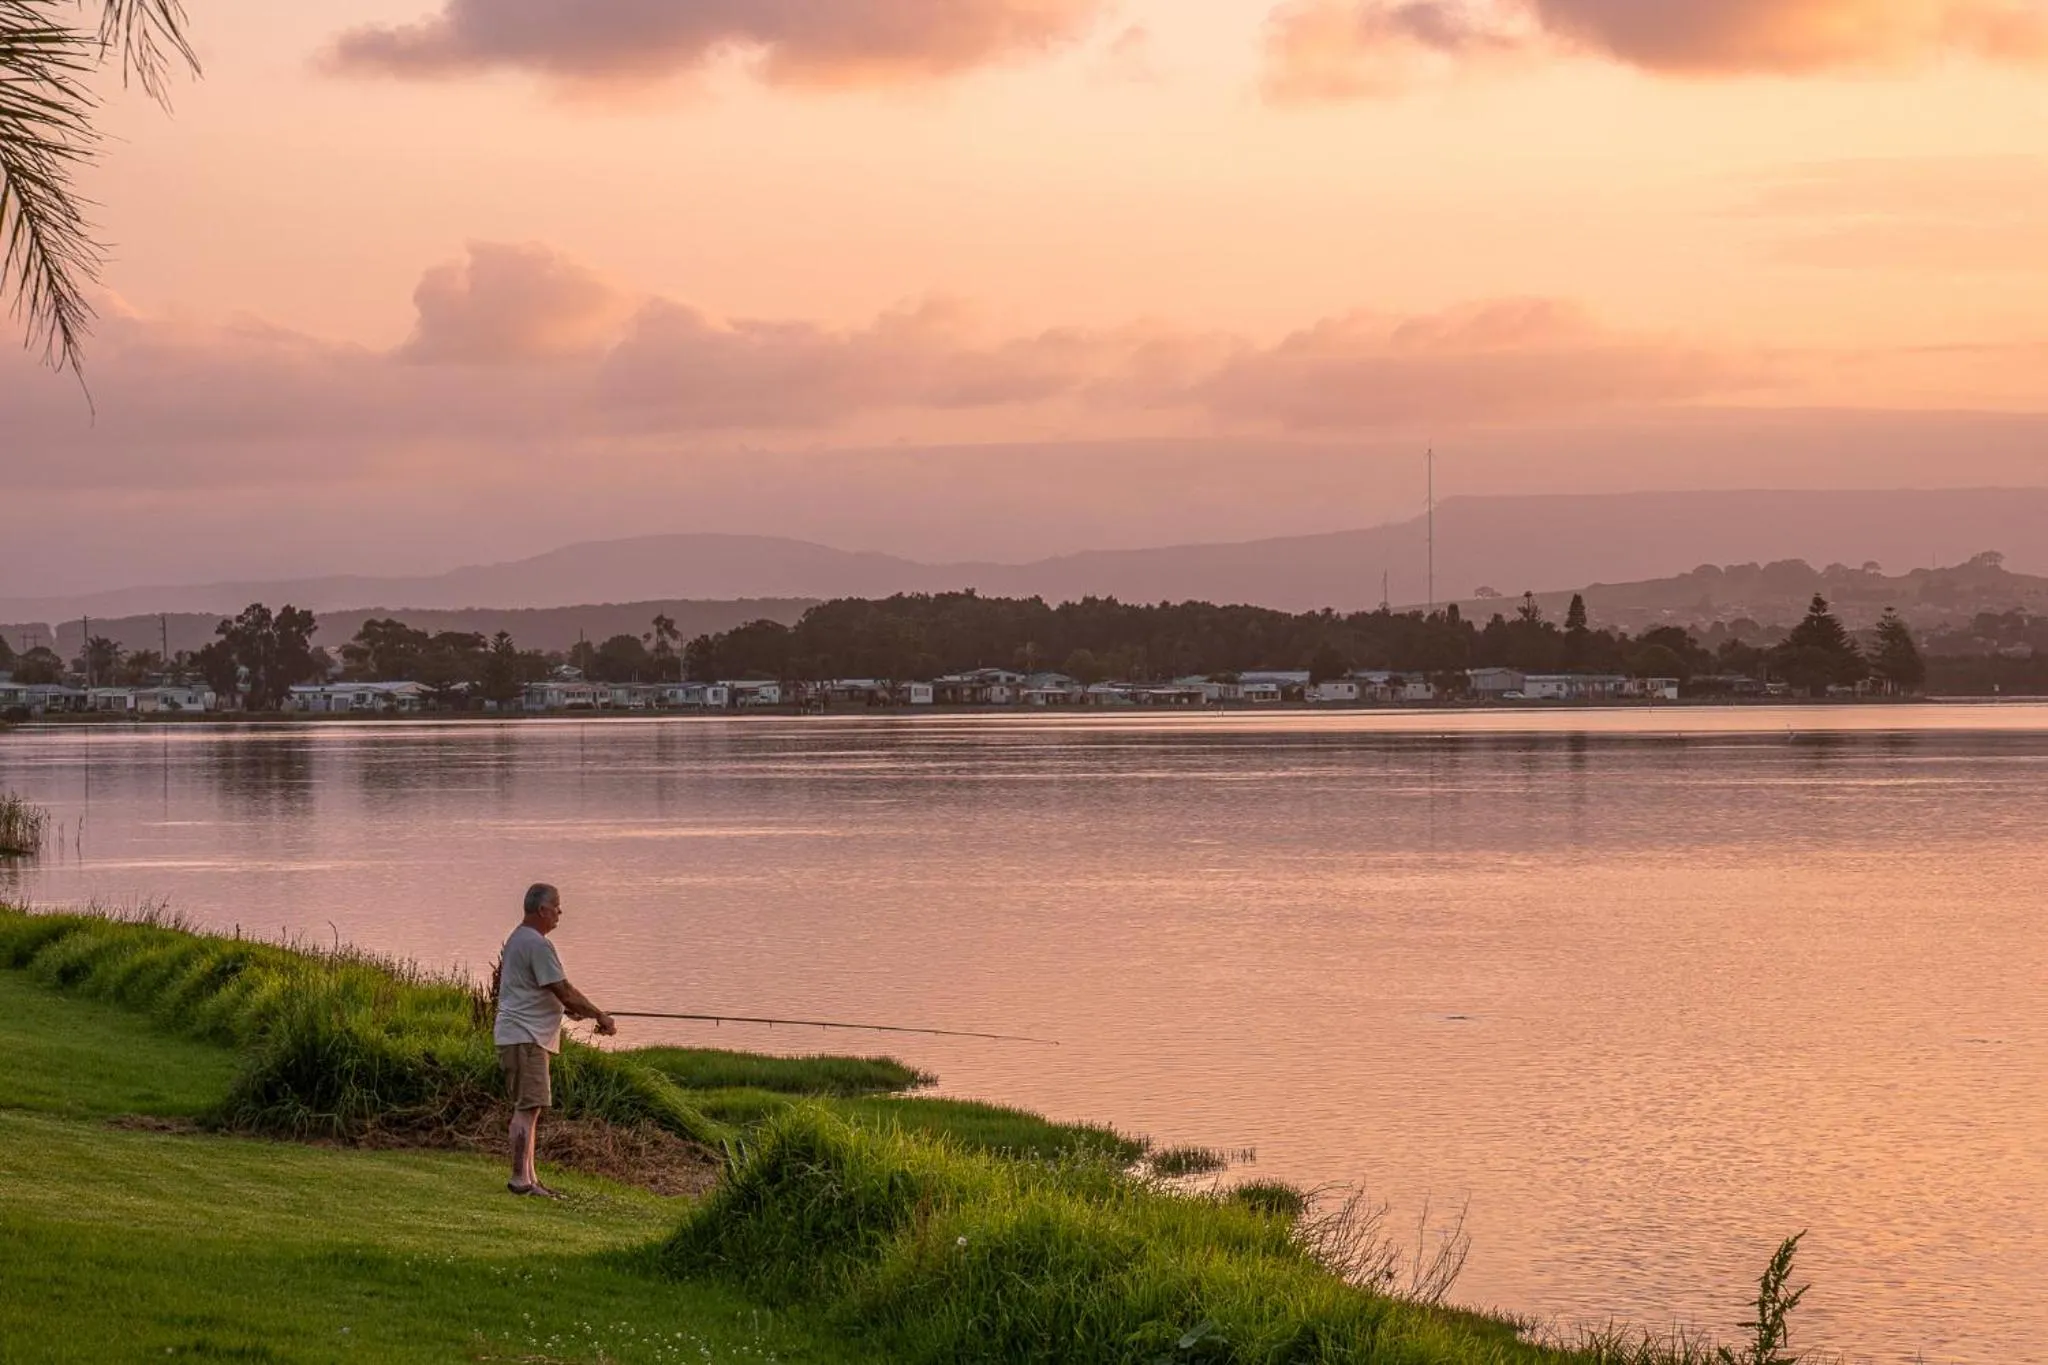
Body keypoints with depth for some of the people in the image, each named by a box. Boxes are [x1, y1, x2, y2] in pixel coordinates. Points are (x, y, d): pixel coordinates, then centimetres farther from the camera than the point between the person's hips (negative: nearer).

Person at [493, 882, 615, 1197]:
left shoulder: (517, 939, 18)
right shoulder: (537, 945, -16)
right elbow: (565, 992, -15)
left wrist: (570, 1009, 19)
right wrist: (601, 1017, -6)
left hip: (528, 1037, 11)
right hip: (526, 1037, -11)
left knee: (529, 1107, 12)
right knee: (528, 1107, -12)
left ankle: (528, 1177, 15)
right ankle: (520, 1178, -14)